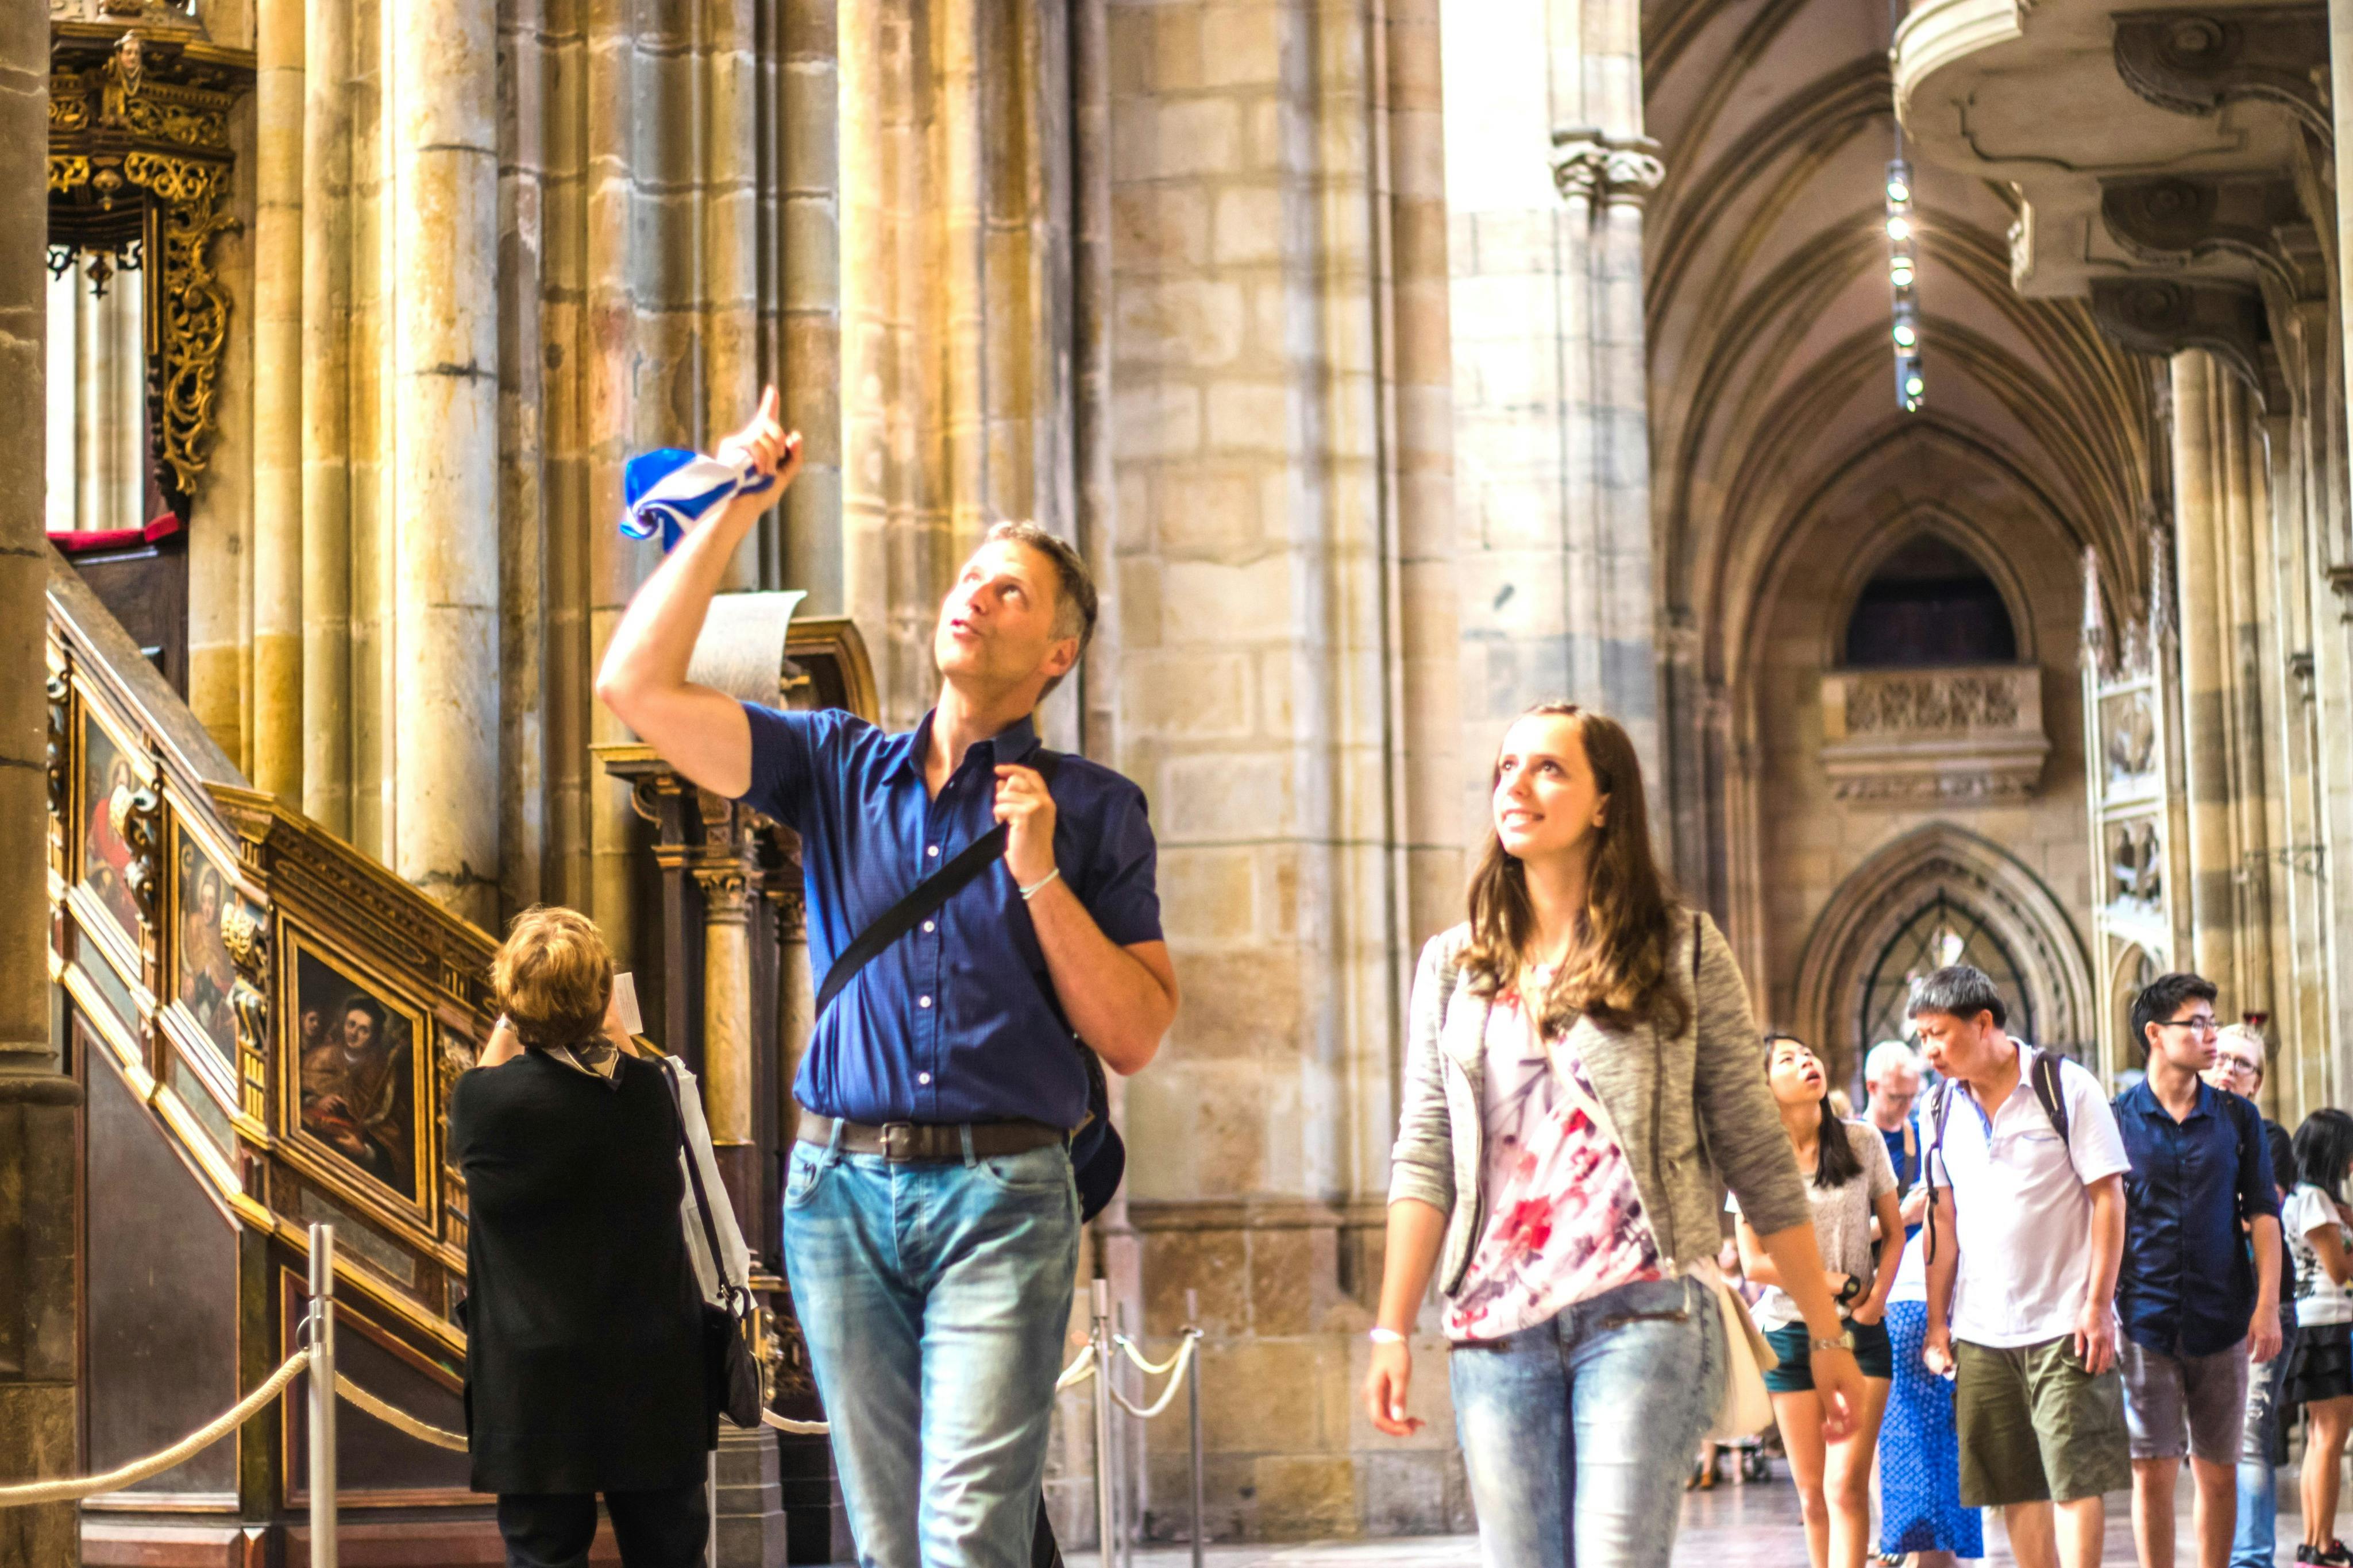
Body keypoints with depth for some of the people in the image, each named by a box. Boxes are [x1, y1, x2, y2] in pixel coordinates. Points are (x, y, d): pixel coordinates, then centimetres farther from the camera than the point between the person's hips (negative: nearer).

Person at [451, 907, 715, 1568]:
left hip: (536, 1390, -2)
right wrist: (618, 1043, 29)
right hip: (654, 1384, 2)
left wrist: (506, 1028, 22)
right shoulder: (649, 1091, -7)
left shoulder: (481, 1098, -13)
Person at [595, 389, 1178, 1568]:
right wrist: (734, 509, 4)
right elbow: (638, 686, 2)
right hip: (844, 1186, 3)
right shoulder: (839, 766, 12)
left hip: (1001, 1194, -3)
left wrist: (1041, 876, -9)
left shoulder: (1091, 810, 6)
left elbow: (1135, 1037, 1)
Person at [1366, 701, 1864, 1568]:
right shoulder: (1452, 965, 14)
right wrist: (1392, 1332, 2)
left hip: (1643, 1312, -3)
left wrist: (1826, 1333, 4)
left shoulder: (1684, 951, 5)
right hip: (1496, 1331, 4)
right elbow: (1424, 1161, 10)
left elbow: (1758, 1158, 5)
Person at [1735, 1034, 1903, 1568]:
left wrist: (1877, 1297, -8)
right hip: (1790, 1331, 0)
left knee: (1846, 1485, -11)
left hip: (1860, 1331, 0)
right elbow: (1754, 1262, -4)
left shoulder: (1862, 1142, 1)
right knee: (1812, 1494, 4)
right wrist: (1840, 1284, -7)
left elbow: (1893, 1232, 7)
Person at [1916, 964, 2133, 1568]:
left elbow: (2108, 1198, -6)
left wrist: (2097, 1303, -12)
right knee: (2015, 1486, 6)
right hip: (1980, 1330, 5)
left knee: (2074, 1478, -6)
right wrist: (1936, 1320, 9)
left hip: (2064, 1323, -5)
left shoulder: (2066, 1088, -6)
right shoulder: (1944, 1106, 9)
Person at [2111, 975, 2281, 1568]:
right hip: (2144, 1319, -2)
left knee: (2218, 1473, 6)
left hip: (2221, 1319, 2)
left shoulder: (2237, 1117, 7)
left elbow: (2263, 1214, 6)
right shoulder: (2116, 1118, 1)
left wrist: (2267, 1305, -3)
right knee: (2153, 1472, -3)